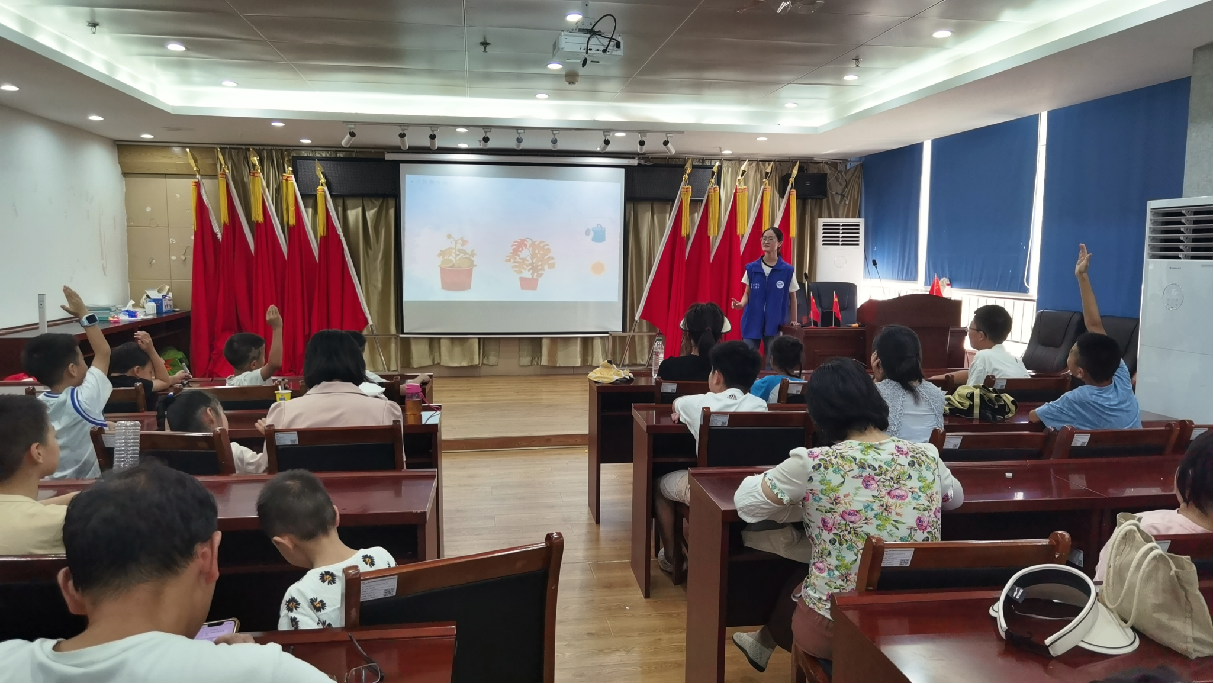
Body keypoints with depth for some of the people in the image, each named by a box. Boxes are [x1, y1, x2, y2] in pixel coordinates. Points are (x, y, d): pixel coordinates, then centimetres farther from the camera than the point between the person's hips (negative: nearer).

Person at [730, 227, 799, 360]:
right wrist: (741, 304, -12)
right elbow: (747, 294, 8)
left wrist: (793, 320, 9)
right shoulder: (751, 268, 2)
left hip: (774, 324, -1)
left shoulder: (787, 270, -3)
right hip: (752, 322, 1)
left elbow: (792, 297, 7)